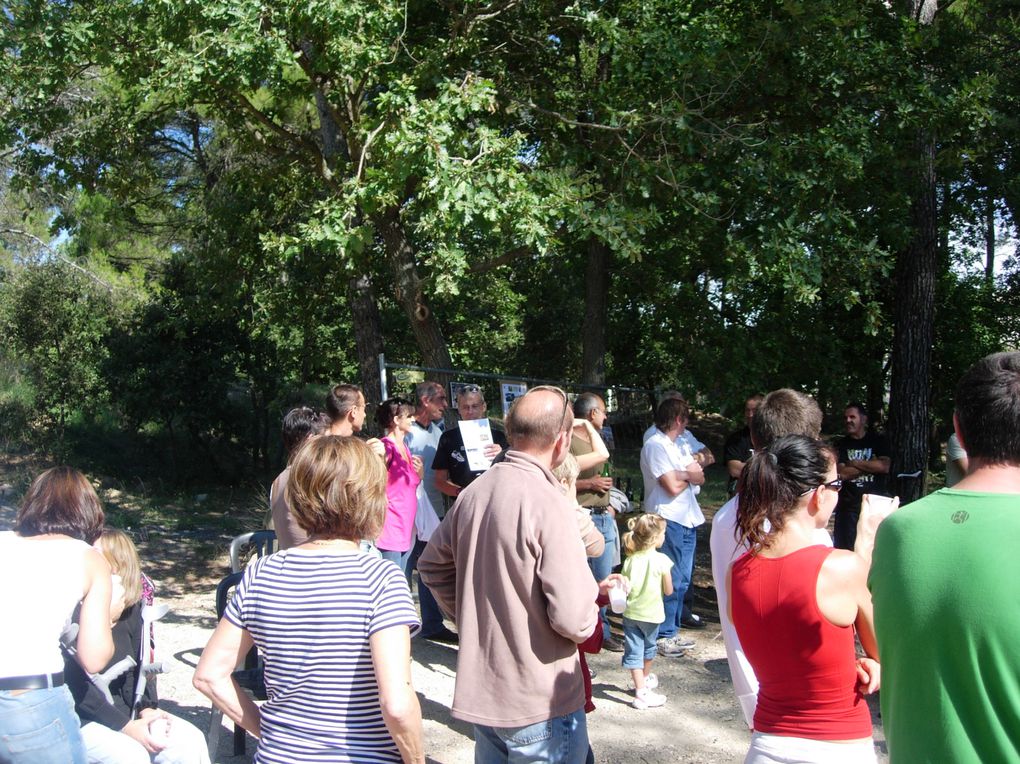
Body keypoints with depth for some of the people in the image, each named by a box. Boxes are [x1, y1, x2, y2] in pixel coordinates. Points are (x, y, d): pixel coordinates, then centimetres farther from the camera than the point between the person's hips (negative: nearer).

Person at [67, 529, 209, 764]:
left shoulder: (130, 612, 3)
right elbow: (77, 687, -19)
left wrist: (147, 709, -9)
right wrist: (125, 726, -20)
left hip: (123, 709, 6)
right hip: (77, 719, -6)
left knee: (191, 741, -12)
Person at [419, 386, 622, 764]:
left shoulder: (473, 491, 0)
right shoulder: (547, 502, -23)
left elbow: (432, 565, 13)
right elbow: (573, 618, -25)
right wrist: (592, 618, -4)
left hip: (478, 692, 7)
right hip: (540, 704, -7)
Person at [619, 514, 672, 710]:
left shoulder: (630, 559, -4)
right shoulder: (661, 560, -15)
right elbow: (668, 591, -9)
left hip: (630, 612, 2)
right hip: (651, 613, -2)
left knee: (633, 651, 5)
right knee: (648, 648, 21)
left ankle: (641, 690, 2)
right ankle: (646, 678, 41)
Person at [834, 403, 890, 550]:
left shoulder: (878, 440, 6)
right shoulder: (841, 444, 6)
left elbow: (884, 467, -10)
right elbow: (842, 474, -7)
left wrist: (854, 463, -7)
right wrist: (870, 465, -7)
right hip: (849, 505, 1)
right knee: (846, 547, 2)